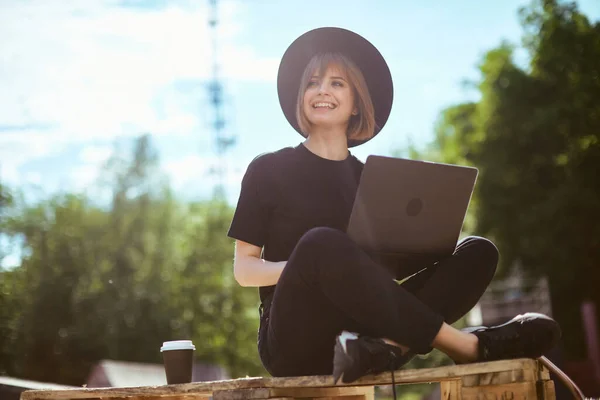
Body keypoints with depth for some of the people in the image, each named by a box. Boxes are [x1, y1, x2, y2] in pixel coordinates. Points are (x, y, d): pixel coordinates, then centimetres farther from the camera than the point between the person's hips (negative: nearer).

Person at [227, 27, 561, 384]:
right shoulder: (268, 170, 7)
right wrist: (300, 267, -16)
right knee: (320, 243, -35)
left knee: (478, 251, -11)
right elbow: (243, 268, 4)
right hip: (297, 342, -4)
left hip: (360, 325, 4)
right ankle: (466, 345, -28)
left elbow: (389, 264, 15)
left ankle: (387, 348, -39)